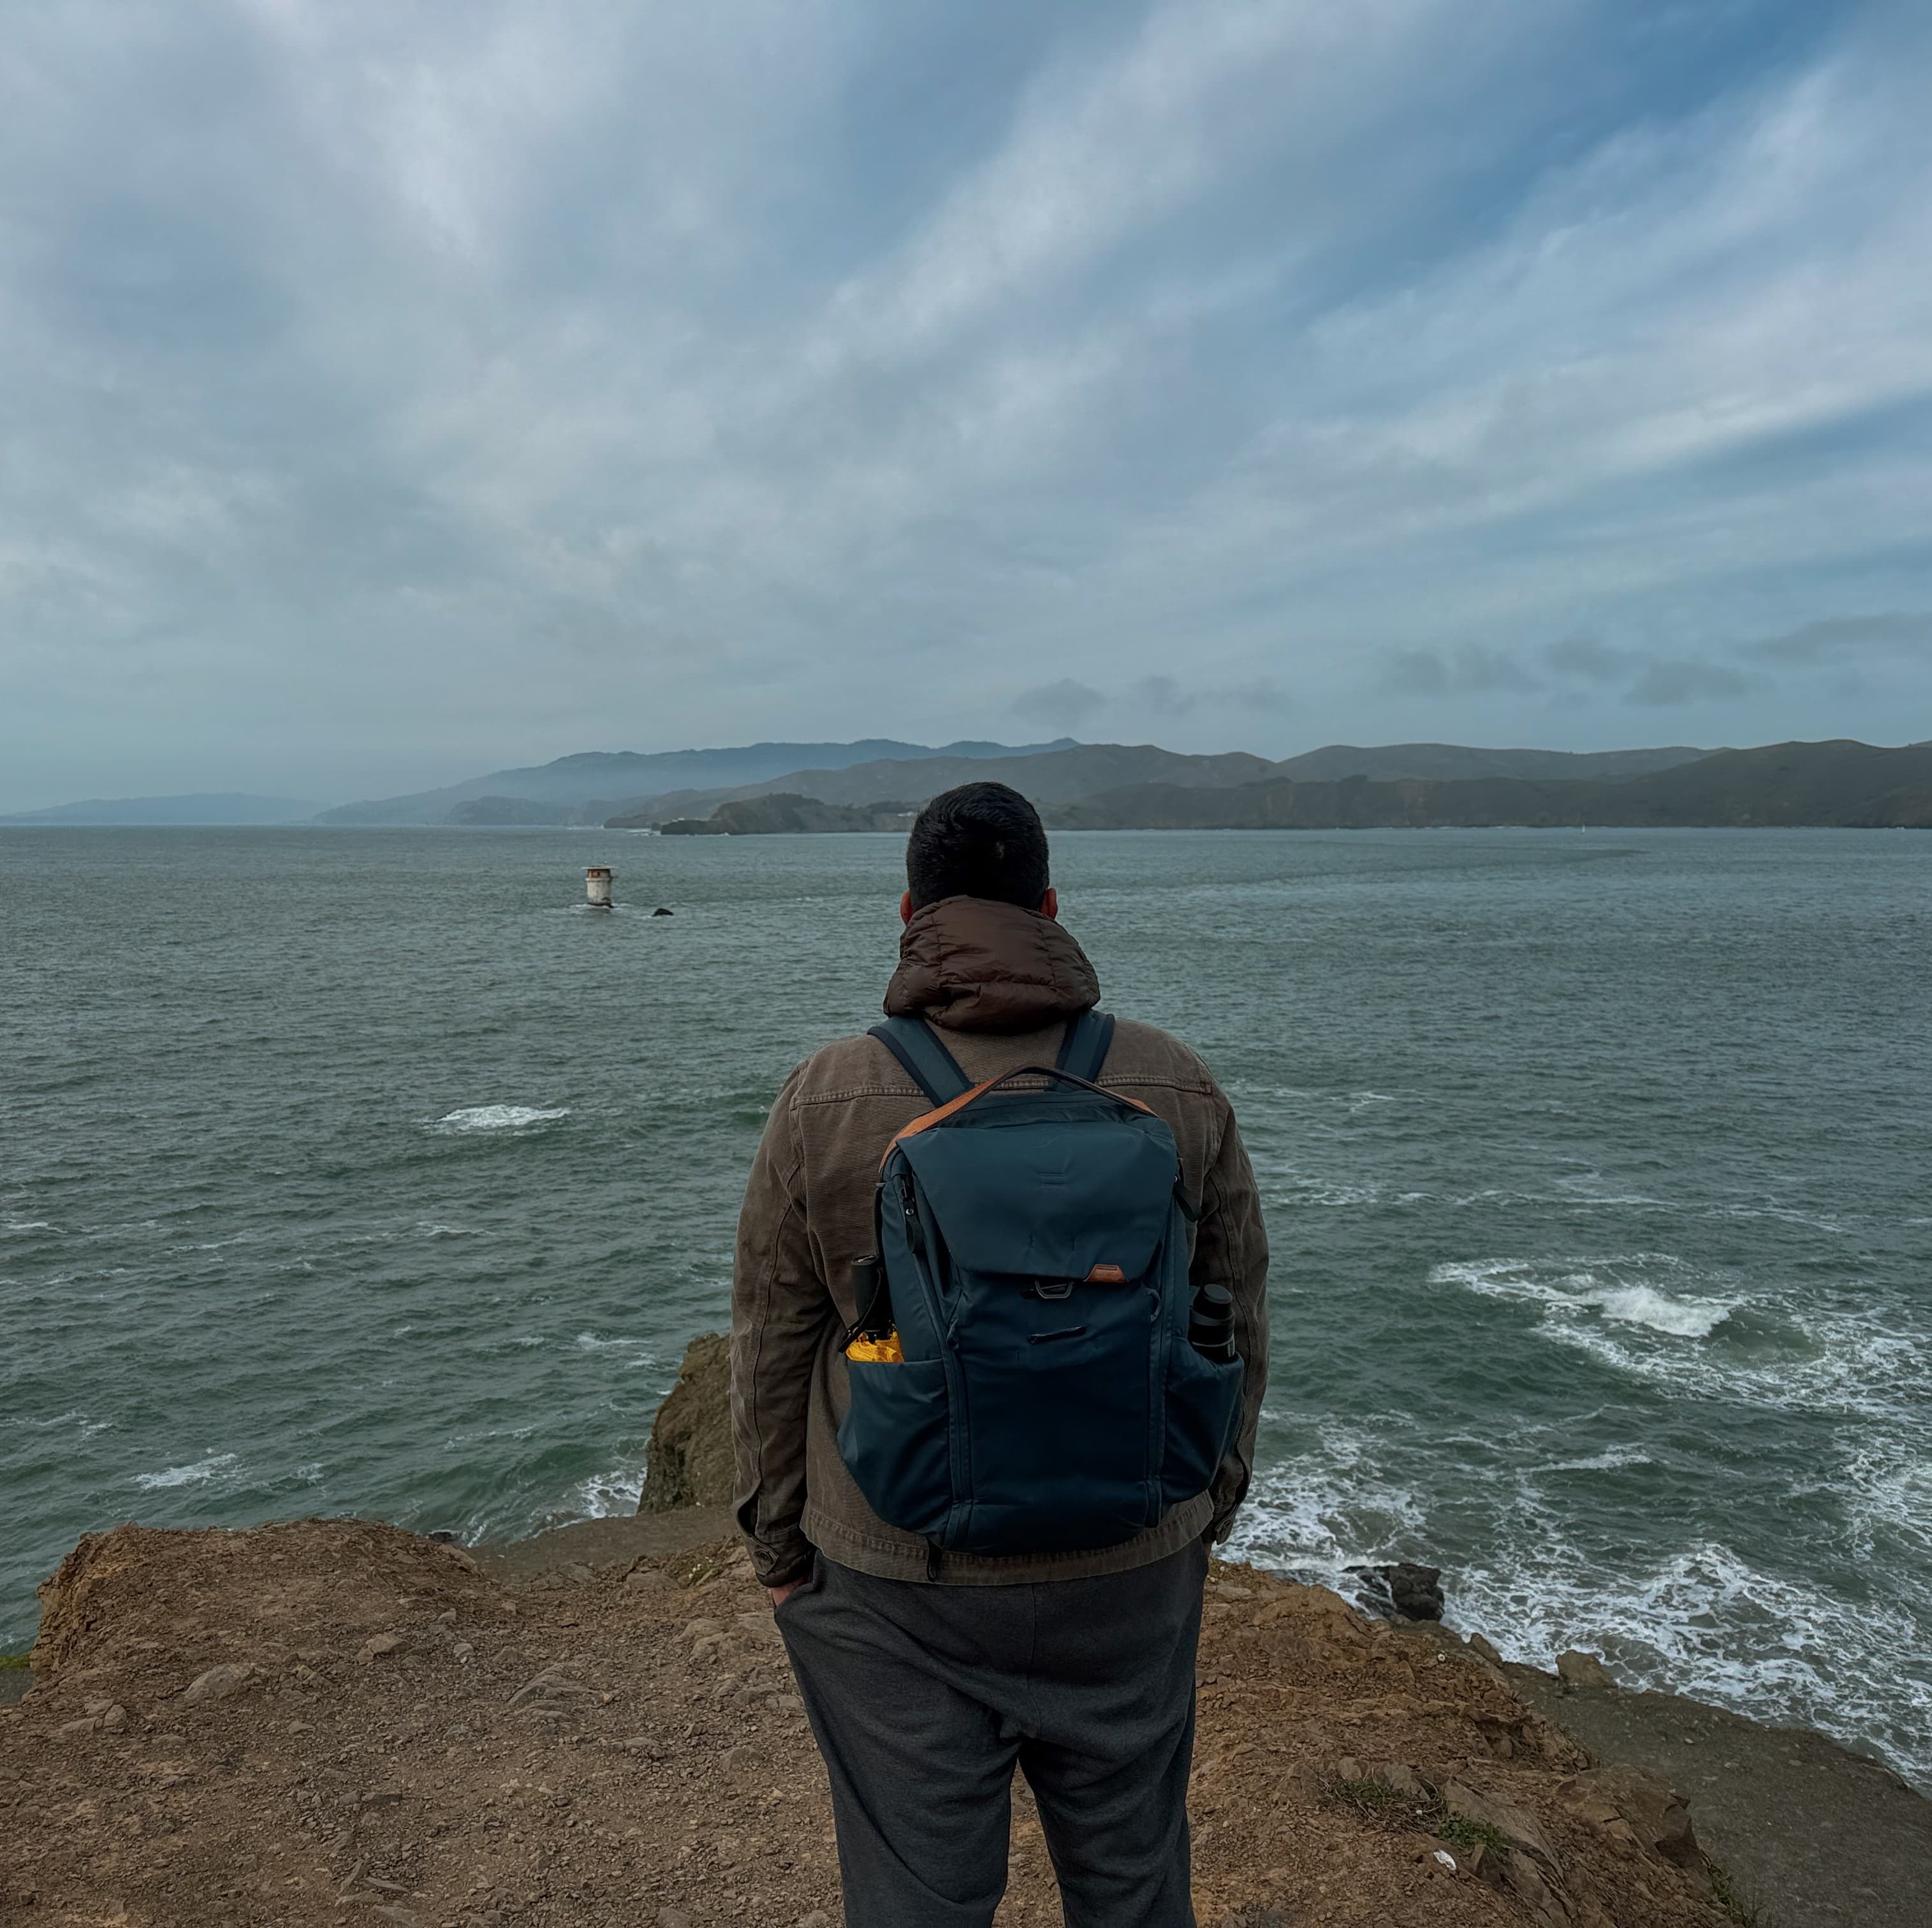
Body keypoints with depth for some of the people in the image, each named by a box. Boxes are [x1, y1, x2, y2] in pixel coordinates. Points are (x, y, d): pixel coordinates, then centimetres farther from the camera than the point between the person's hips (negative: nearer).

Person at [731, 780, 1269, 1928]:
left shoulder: (825, 1103, -12)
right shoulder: (1179, 1088, -7)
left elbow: (773, 1348, -4)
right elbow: (1237, 1320, 2)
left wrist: (778, 1542, 10)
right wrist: (1212, 1505, 16)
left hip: (897, 1581, -1)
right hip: (1132, 1568, 2)